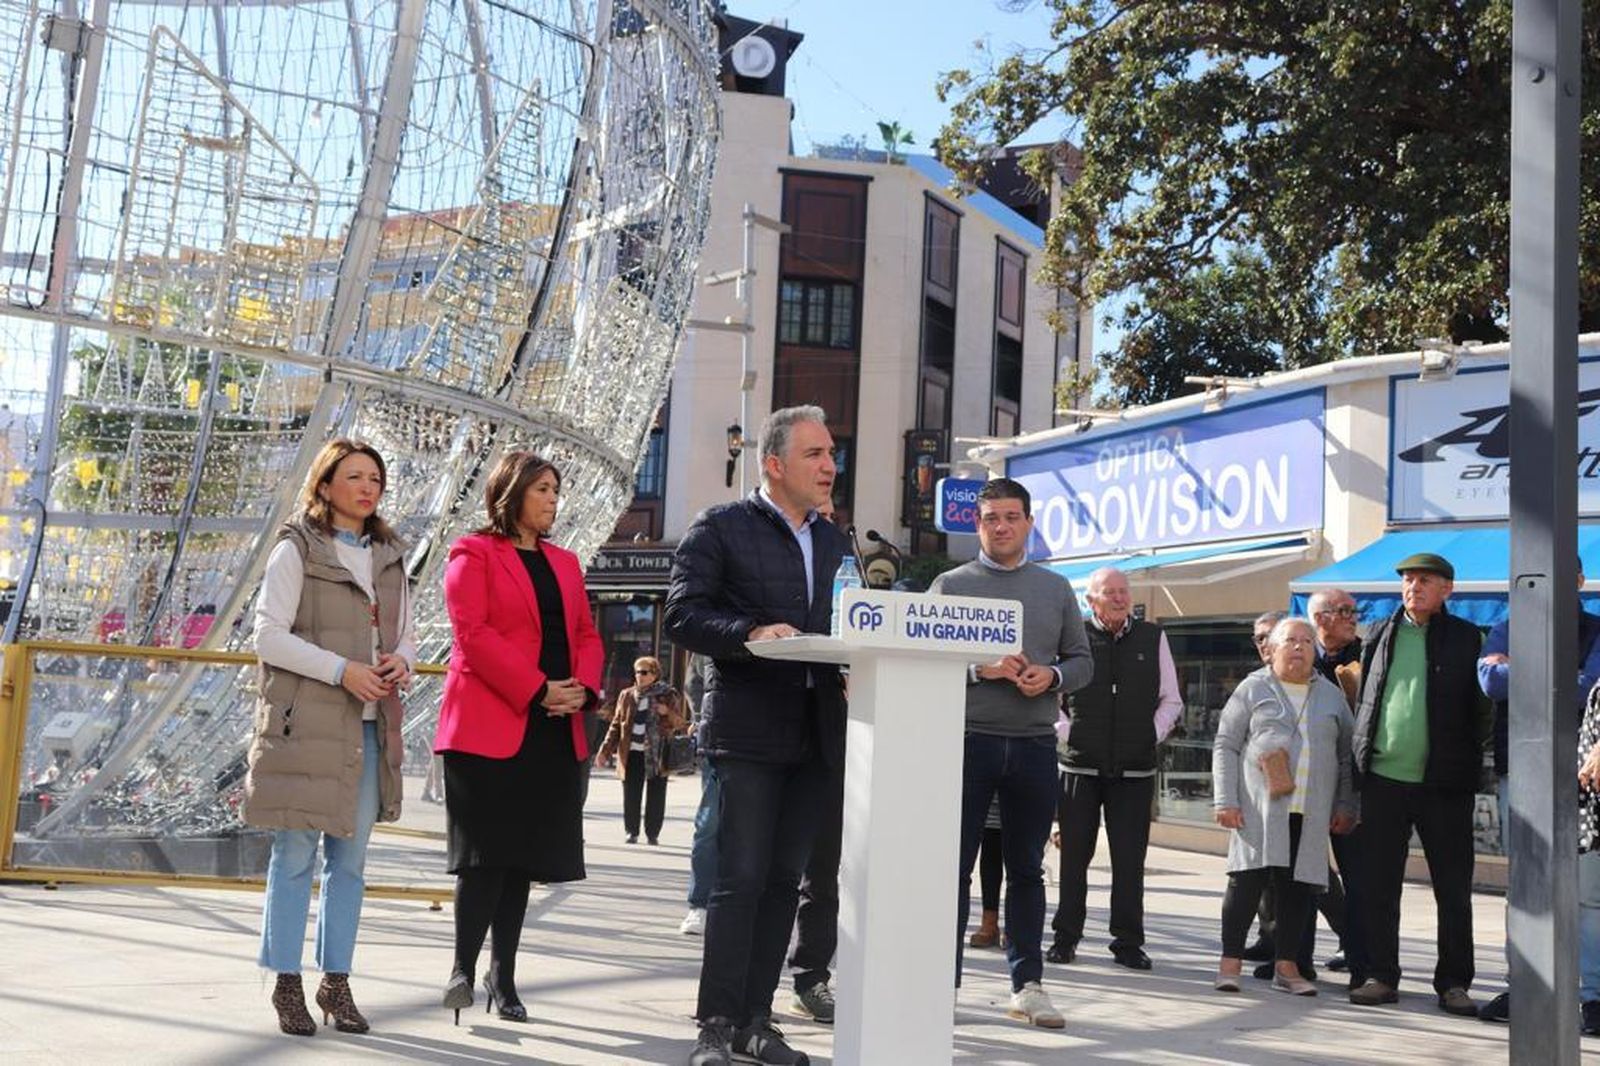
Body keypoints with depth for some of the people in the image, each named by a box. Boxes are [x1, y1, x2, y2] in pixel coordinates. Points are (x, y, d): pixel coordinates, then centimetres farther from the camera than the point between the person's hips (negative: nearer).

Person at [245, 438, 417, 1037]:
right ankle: (287, 985, 7)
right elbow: (269, 635, -8)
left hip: (369, 726, 5)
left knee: (351, 857, 8)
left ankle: (336, 982, 17)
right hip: (306, 722, -5)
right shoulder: (296, 549, -1)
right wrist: (342, 670, -17)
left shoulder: (388, 557, 16)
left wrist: (400, 662, -4)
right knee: (296, 854, -2)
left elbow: (406, 636, 20)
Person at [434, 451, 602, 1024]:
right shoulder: (474, 555, 0)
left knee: (523, 856, 8)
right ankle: (462, 970, 0)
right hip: (489, 727, -6)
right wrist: (536, 690, -16)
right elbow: (472, 633, -11)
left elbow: (587, 635, 17)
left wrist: (583, 688, -4)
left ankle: (503, 976, 15)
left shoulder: (564, 563, 19)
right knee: (485, 854, -7)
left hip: (555, 731, 6)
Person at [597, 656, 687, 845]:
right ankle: (631, 831, 13)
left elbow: (681, 724, 1)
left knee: (656, 797, 2)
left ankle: (652, 833, 13)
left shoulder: (666, 696, 4)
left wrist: (668, 713, -19)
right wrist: (606, 749, 9)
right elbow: (616, 724, 14)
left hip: (657, 754, -2)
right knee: (631, 796, 2)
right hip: (632, 753, 2)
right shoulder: (627, 695, 11)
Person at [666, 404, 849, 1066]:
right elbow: (682, 616, -9)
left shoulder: (835, 541, 18)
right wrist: (751, 633, -24)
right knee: (740, 879, -7)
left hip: (814, 733, 6)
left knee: (784, 881, 8)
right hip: (746, 730, -6)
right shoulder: (721, 529, -1)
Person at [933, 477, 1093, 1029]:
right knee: (955, 864, 2)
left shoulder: (1056, 588, 13)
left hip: (1035, 743, 3)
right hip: (967, 738, -2)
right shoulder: (950, 585, 4)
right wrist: (982, 669, -17)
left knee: (1027, 868, 9)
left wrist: (1052, 677, -9)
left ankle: (1027, 984, 16)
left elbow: (1082, 661, 13)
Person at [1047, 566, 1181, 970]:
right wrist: (1066, 733, -4)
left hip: (1135, 768, 2)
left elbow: (1171, 700, 15)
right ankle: (1065, 937, 14)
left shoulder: (1152, 638, 8)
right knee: (1074, 853, 4)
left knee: (1130, 857, 3)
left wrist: (1153, 736, 3)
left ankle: (1128, 941, 12)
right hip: (1080, 763, -2)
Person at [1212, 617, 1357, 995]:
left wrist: (1346, 806, 9)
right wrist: (1225, 801, -5)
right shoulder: (1253, 690, 7)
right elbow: (1225, 747, 4)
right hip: (1259, 807, -3)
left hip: (1310, 813, 3)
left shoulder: (1331, 696, 16)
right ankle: (1230, 962, -1)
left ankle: (1287, 966, 13)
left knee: (1298, 884, 4)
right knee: (1247, 879, -8)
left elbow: (1347, 755, 17)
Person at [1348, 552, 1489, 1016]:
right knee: (1378, 885, 5)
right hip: (1384, 778, 3)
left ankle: (1454, 983, 14)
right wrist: (1360, 762, 10)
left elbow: (1483, 708, 2)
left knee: (1454, 889, 4)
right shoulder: (1380, 635, 10)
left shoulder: (1468, 639, 1)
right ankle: (1380, 975, 14)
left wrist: (1468, 755, -6)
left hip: (1444, 783, -2)